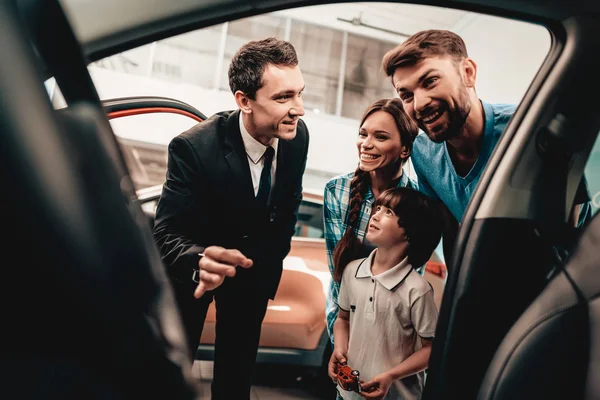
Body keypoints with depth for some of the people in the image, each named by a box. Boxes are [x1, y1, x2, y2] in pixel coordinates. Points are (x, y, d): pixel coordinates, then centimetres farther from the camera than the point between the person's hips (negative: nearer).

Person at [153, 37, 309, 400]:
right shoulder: (193, 148, -33)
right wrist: (200, 263, -54)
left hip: (255, 264, 4)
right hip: (195, 264, -3)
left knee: (239, 364, 17)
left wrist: (274, 259, 7)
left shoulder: (298, 135, -18)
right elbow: (167, 236, -32)